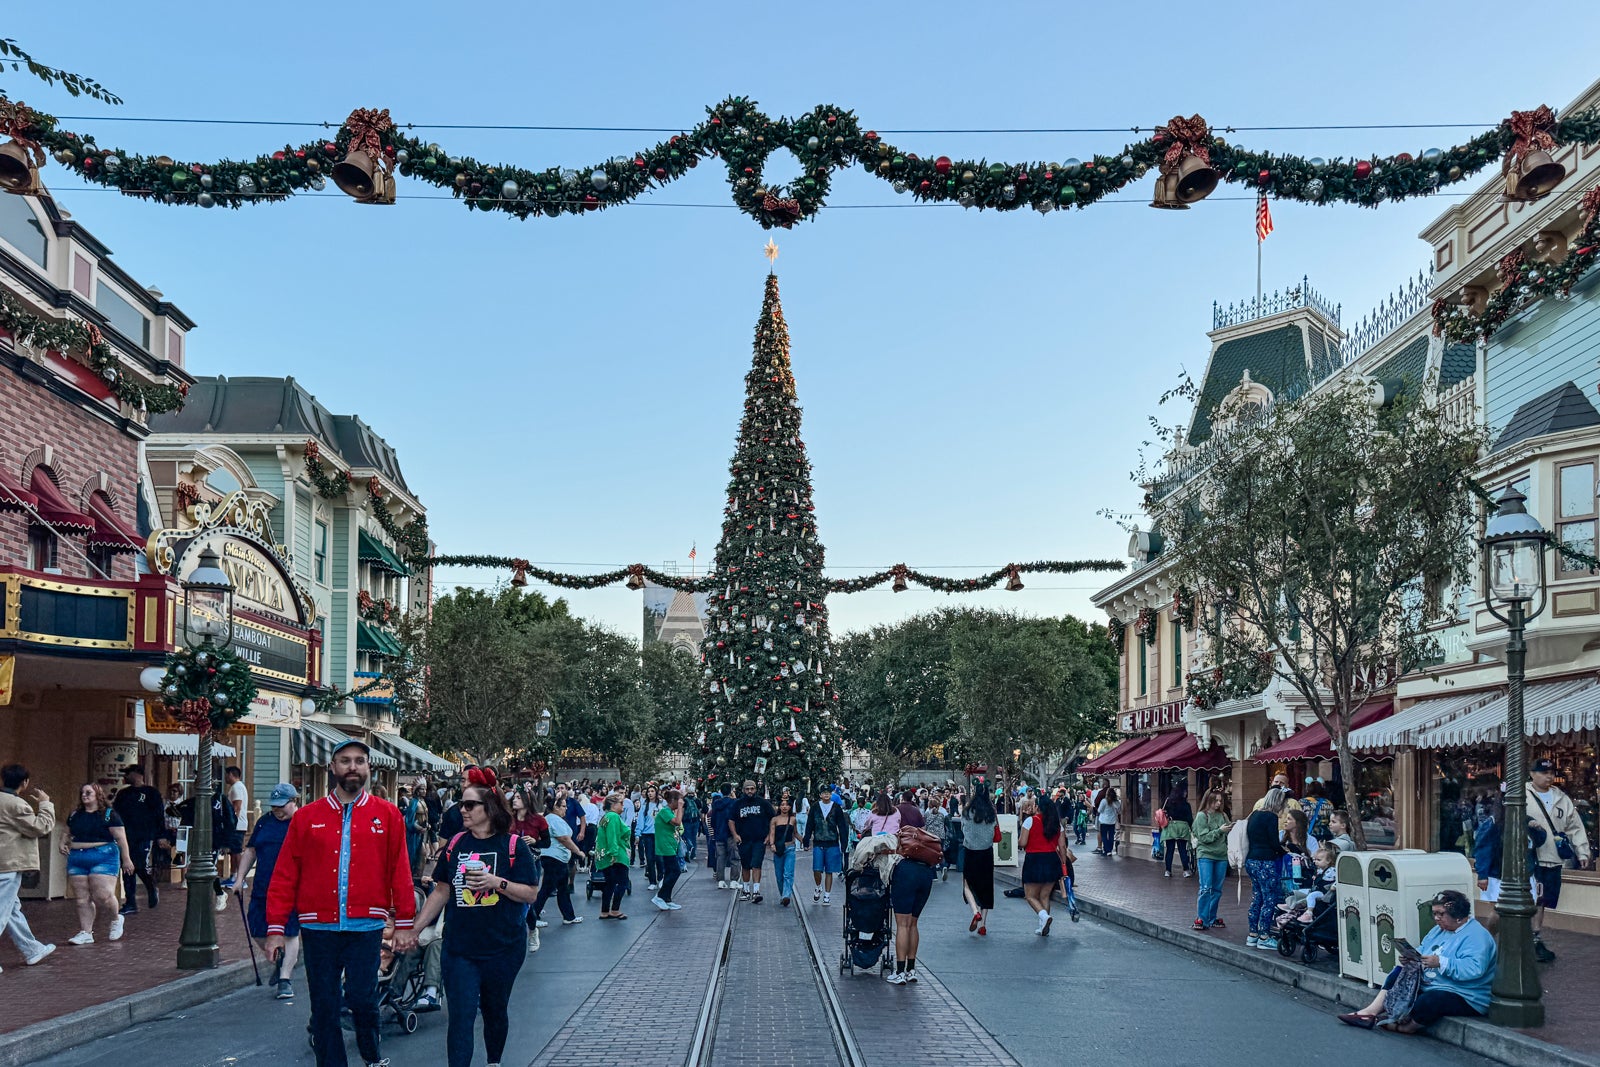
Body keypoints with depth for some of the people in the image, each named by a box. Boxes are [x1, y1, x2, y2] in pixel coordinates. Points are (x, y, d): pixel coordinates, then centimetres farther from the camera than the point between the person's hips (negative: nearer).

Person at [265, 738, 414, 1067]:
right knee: (324, 1007, 6)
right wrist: (276, 928, 1)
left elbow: (400, 871, 2)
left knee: (362, 1000, -2)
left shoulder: (388, 815, 3)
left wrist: (404, 923, -1)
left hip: (366, 926, -1)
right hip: (318, 928, 1)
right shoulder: (307, 817, 5)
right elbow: (285, 875, 4)